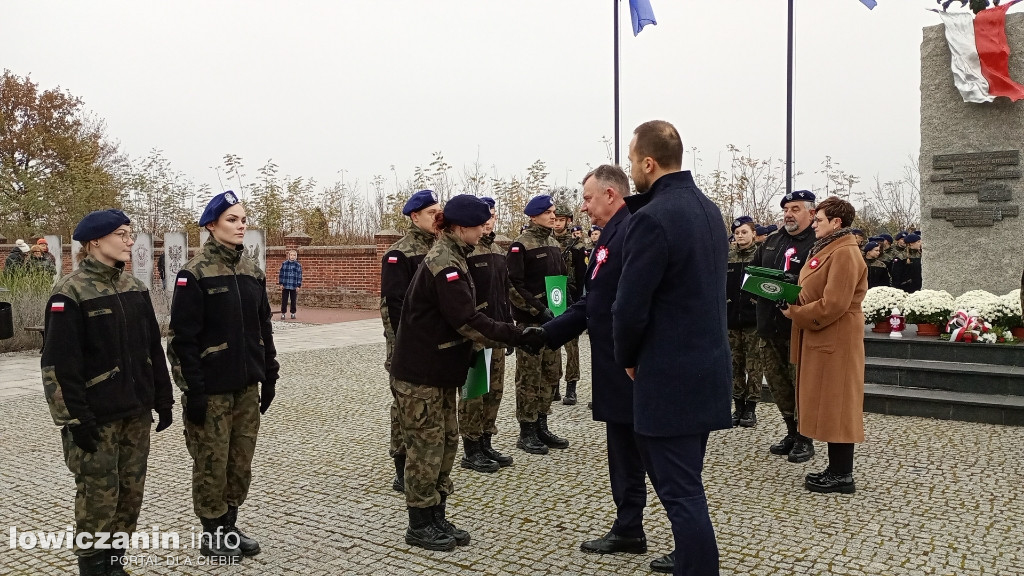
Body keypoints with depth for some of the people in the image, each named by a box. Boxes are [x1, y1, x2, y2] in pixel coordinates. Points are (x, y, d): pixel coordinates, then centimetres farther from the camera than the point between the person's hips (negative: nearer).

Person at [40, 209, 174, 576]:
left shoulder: (135, 288, 9)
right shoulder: (71, 292, -11)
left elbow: (153, 349, 13)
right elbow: (59, 363, -14)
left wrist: (163, 400, 12)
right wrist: (74, 418, -17)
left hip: (136, 411, 6)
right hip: (97, 416, -6)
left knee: (131, 492, 11)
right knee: (99, 496, 2)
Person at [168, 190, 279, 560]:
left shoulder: (252, 271, 8)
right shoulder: (195, 274, -11)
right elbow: (183, 338, -14)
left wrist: (269, 376, 11)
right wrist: (193, 390, -16)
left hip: (247, 386, 6)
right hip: (212, 388, -6)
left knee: (241, 461, 12)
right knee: (212, 463, 5)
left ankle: (230, 525, 28)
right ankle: (211, 534, 20)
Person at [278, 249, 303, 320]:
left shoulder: (298, 265, 1)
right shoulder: (284, 264, 1)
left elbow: (299, 276, 2)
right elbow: (281, 274, 4)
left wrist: (298, 286, -2)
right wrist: (281, 284, 0)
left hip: (294, 286, 0)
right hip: (285, 286, 0)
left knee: (293, 300, 8)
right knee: (284, 300, 4)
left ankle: (293, 313, 18)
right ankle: (283, 313, 11)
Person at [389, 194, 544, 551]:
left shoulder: (449, 257, 11)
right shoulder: (446, 264, -21)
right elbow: (468, 320, -26)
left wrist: (470, 351, 8)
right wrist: (519, 337, -25)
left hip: (440, 370, 10)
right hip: (421, 374, -10)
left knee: (446, 442, 13)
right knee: (426, 446, 0)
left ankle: (437, 518, 23)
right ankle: (419, 526, 12)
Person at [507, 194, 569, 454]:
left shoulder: (553, 244, 13)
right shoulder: (522, 245, -10)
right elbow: (512, 285, -16)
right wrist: (539, 309, -19)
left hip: (551, 320, 8)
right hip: (529, 321, -8)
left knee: (551, 374, 11)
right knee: (529, 377, -1)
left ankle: (541, 427, 22)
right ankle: (526, 433, 8)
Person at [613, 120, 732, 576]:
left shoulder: (652, 219, -19)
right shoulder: (709, 209, 10)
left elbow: (630, 308, -19)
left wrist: (627, 358, -2)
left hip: (669, 378, -9)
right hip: (709, 368, 9)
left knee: (680, 492, 0)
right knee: (686, 484, 20)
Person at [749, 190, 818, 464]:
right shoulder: (772, 241, 16)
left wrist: (797, 282, -29)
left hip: (799, 326, -7)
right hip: (770, 325, 7)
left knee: (801, 383, 0)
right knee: (777, 382, 14)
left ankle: (805, 439, 13)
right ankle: (792, 433, 28)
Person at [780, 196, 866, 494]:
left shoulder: (845, 254, -16)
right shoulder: (826, 250, 17)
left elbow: (832, 305, -23)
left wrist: (795, 313, -13)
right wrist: (794, 303, 3)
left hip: (835, 341, -10)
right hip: (820, 339, 10)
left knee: (835, 406, -4)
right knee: (827, 405, 13)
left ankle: (842, 475, 5)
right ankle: (836, 469, 20)